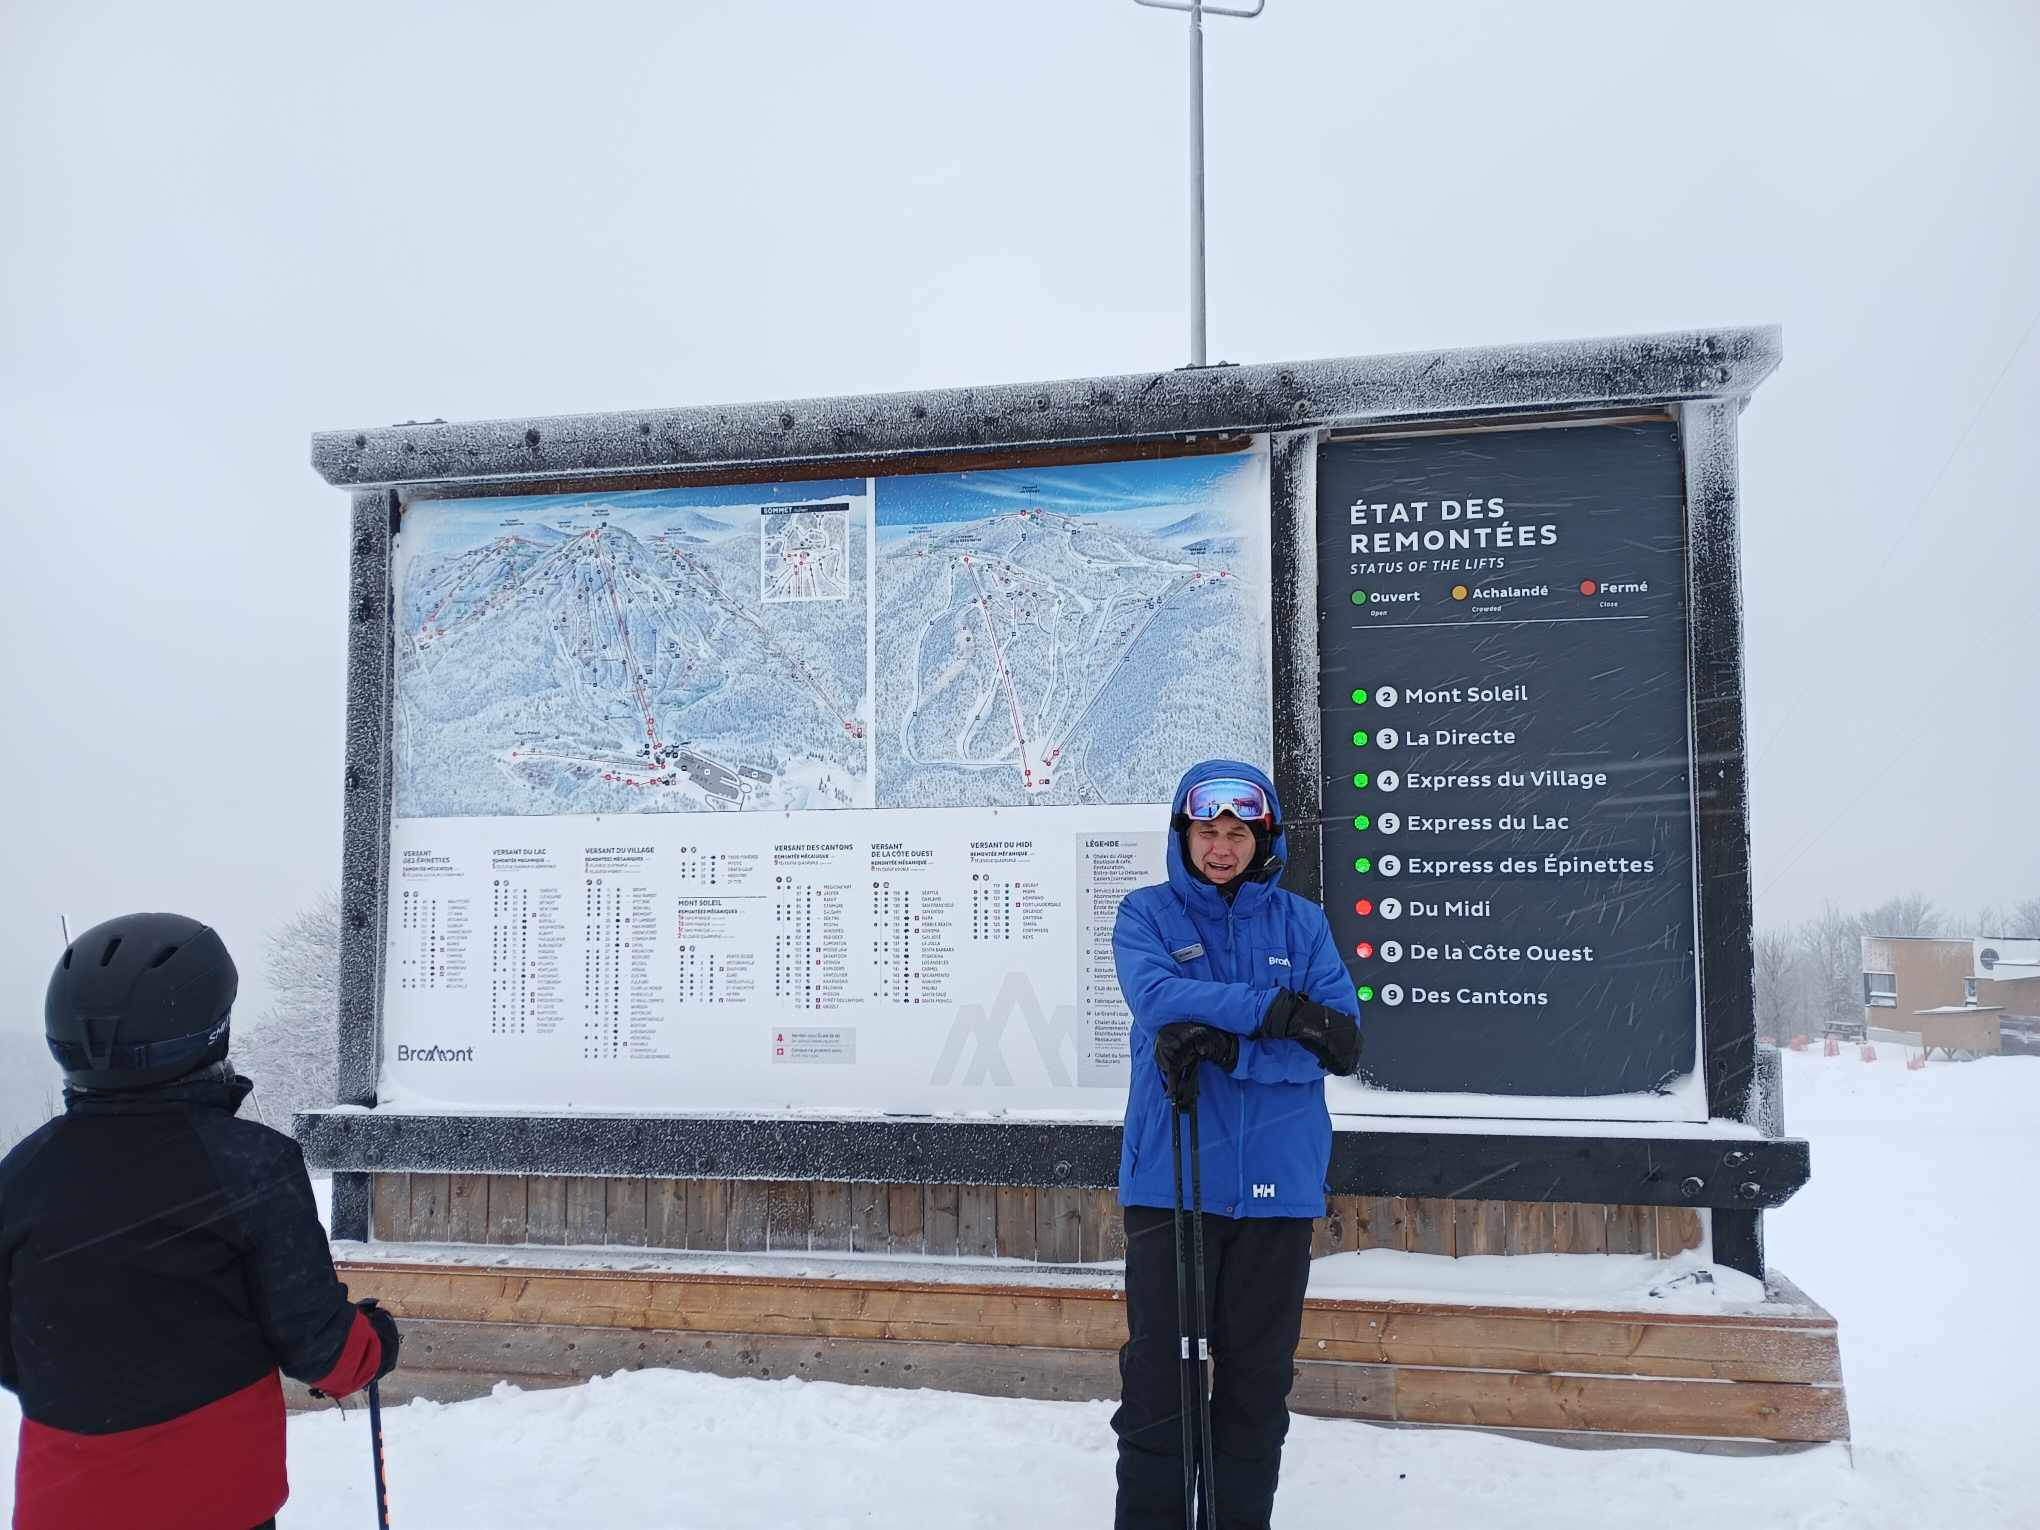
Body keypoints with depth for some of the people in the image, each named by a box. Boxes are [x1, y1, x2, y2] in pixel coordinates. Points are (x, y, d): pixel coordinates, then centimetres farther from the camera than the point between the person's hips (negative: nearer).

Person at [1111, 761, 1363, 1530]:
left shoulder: (1303, 923, 7)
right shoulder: (1146, 912, 4)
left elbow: (1340, 1043, -5)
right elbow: (1159, 996, -17)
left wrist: (1223, 1046, -18)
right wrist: (1275, 1009, -22)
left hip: (1277, 1180, 2)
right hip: (1170, 1178, -1)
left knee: (1258, 1379, 10)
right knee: (1159, 1373, 3)